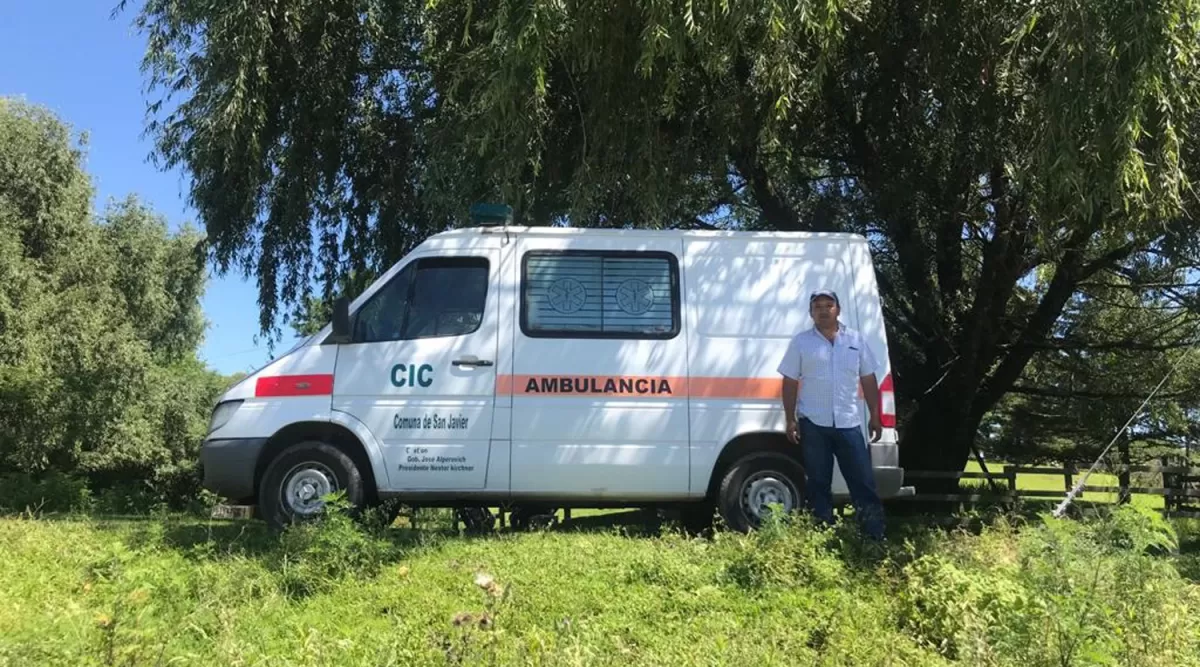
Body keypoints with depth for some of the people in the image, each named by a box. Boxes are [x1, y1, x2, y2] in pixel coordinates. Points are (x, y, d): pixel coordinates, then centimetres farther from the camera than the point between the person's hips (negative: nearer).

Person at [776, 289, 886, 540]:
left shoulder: (856, 340, 8)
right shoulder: (801, 342, 2)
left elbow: (868, 380, 11)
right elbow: (790, 383, 2)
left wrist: (875, 416, 7)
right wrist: (790, 420, -4)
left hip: (849, 423, 1)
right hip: (813, 424, -1)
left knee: (863, 481, 2)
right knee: (818, 483, 6)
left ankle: (876, 536, 7)